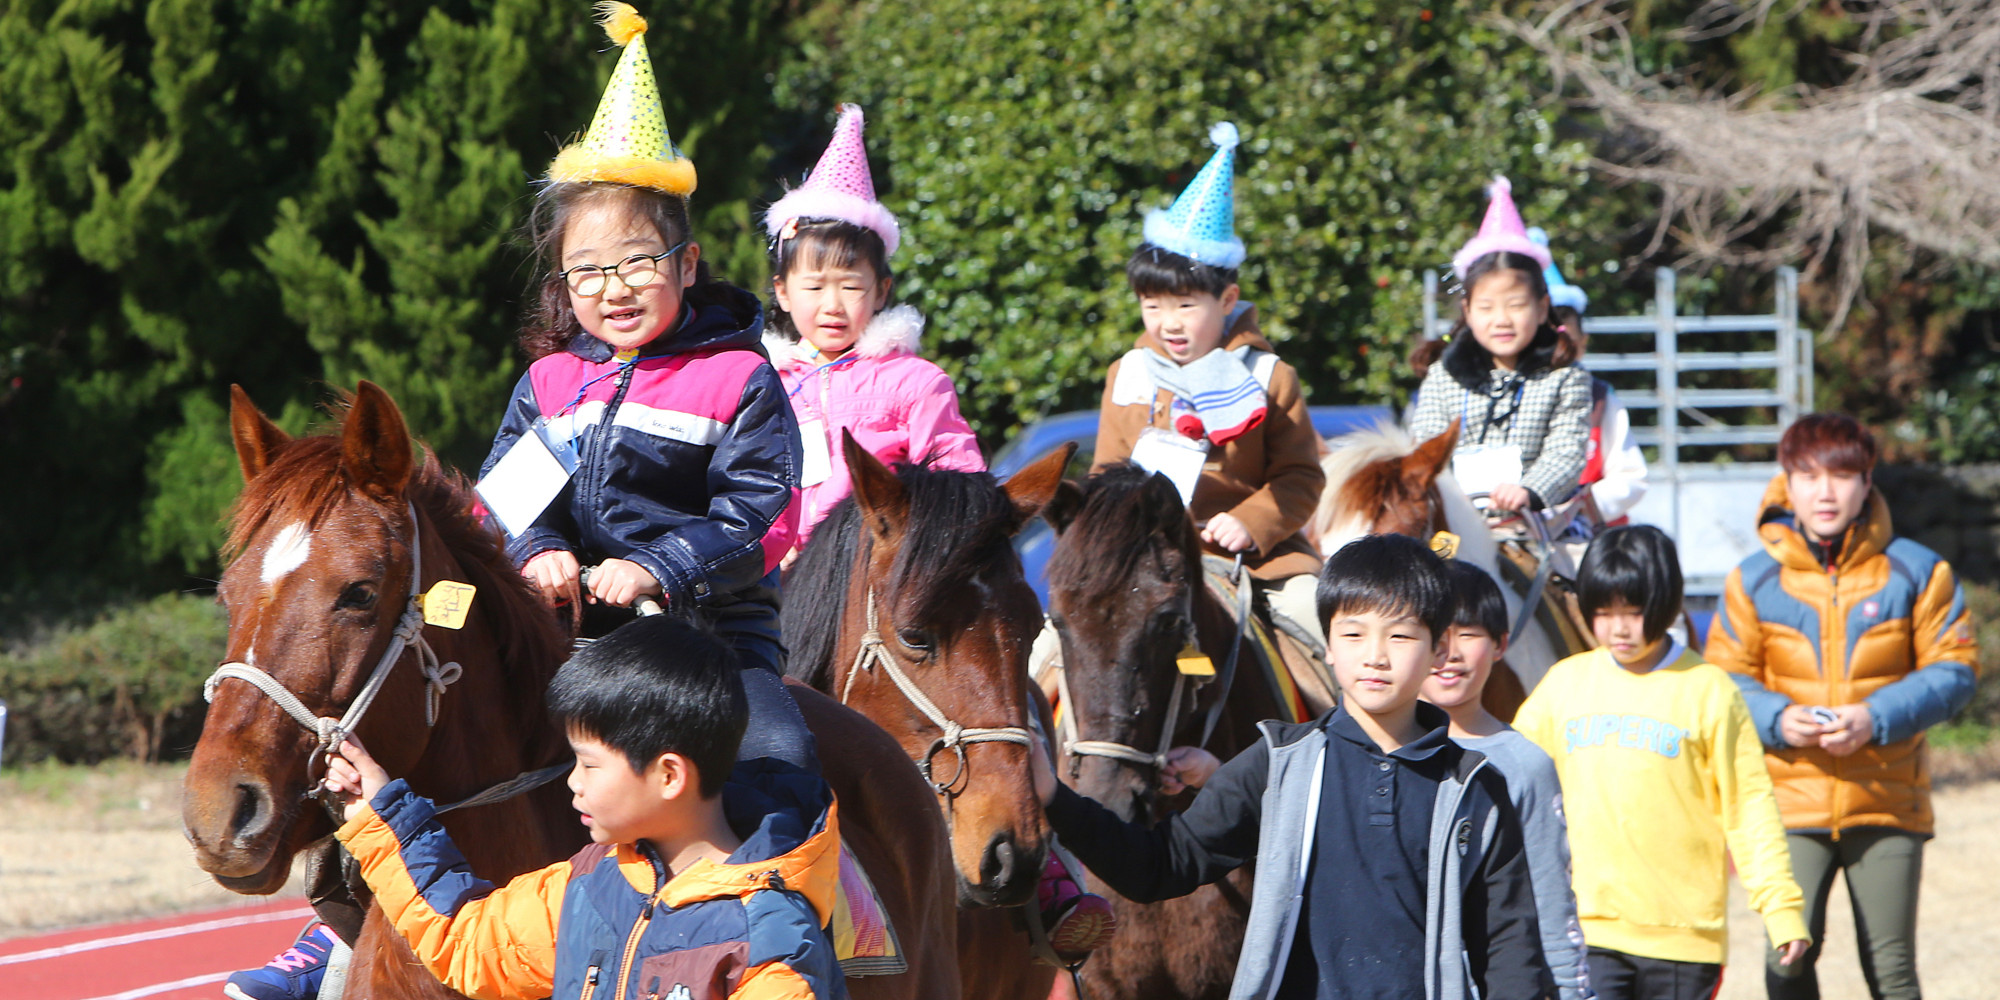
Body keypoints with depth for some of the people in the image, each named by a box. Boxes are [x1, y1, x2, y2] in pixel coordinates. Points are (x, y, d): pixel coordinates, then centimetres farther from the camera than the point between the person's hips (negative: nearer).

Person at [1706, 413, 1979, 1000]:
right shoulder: (1754, 581, 3)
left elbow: (1954, 670, -1)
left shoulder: (1916, 571, 0)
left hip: (1887, 800, 0)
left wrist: (1877, 718, -15)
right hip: (1790, 804, 0)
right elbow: (1724, 681, 6)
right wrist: (1777, 720, -15)